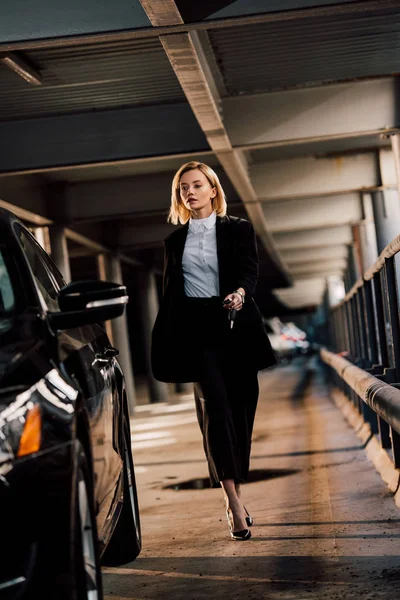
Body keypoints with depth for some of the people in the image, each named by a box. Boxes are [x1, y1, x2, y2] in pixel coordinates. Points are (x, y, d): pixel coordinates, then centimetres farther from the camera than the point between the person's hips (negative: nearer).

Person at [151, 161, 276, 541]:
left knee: (240, 409, 0)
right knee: (214, 405, -16)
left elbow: (250, 270, -5)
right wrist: (164, 344, 11)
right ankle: (233, 500, -20)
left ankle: (234, 496, 13)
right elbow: (170, 294, 16)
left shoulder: (238, 230, 9)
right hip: (196, 328, 0)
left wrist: (240, 293, -28)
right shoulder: (175, 241, 15)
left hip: (236, 326, 0)